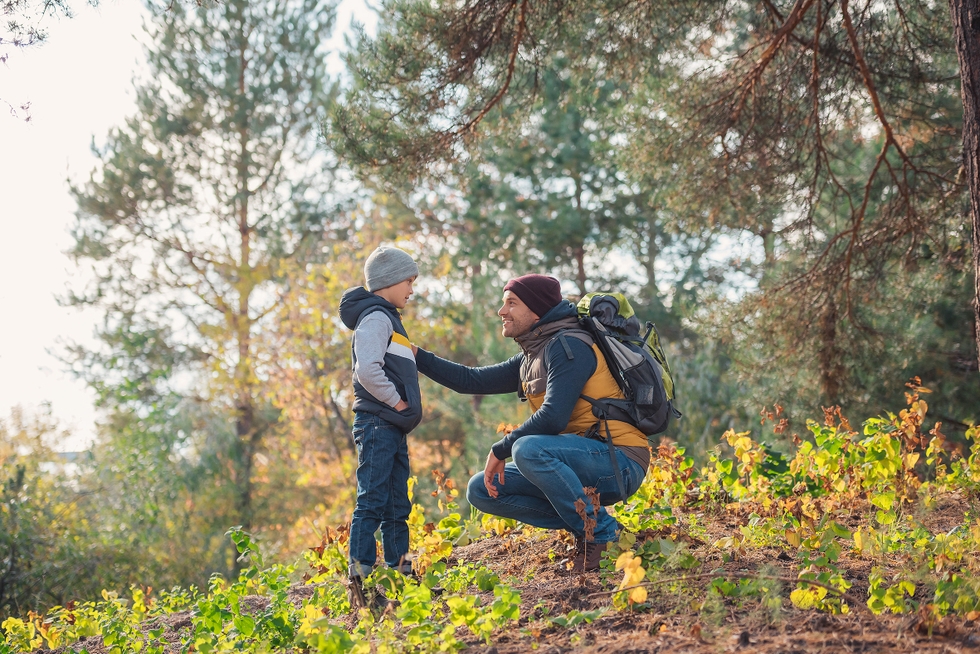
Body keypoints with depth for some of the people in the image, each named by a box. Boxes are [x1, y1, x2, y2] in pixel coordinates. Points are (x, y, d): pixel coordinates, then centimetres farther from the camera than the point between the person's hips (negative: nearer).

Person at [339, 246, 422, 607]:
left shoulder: (389, 319, 23)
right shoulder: (375, 317, -9)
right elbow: (368, 370, -22)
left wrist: (403, 407, 12)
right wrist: (397, 401, -14)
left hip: (393, 427, 10)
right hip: (377, 424, -10)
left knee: (397, 506, 12)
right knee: (372, 502, -12)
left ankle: (400, 574, 17)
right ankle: (361, 579, -14)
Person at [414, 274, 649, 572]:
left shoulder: (568, 346, -14)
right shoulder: (531, 359, 16)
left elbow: (553, 417, -24)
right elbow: (473, 380, 15)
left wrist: (500, 449, -13)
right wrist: (415, 355, 10)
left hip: (619, 462, -9)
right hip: (583, 462, 10)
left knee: (528, 449, -34)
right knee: (480, 491, 5)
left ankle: (601, 532, -19)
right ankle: (584, 524, 0)